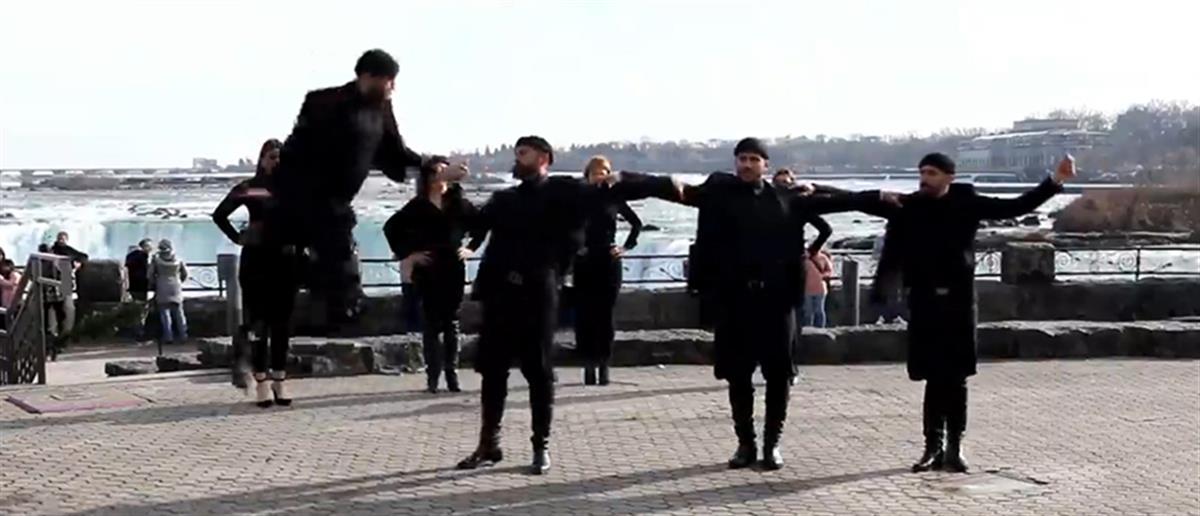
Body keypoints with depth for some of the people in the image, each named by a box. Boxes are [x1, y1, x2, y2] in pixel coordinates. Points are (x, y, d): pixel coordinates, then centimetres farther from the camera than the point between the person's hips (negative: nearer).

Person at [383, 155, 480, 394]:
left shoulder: (460, 204, 5)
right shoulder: (417, 207, -1)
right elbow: (391, 227, 0)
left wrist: (471, 247, 4)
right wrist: (405, 255, -4)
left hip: (454, 269, 2)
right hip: (427, 271, -2)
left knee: (451, 323, 7)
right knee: (431, 323, -1)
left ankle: (452, 374, 13)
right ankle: (432, 378, 0)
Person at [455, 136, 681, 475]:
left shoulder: (563, 193, 3)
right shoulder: (504, 199, 19)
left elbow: (606, 191, -3)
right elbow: (472, 224, 15)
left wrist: (665, 186, -9)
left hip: (538, 293, -5)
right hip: (500, 292, 5)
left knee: (538, 371, 2)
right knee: (492, 369, 8)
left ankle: (541, 447, 11)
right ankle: (488, 445, 17)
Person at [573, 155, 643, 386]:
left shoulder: (614, 199, 4)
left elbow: (636, 223, 15)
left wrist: (626, 246, 6)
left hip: (609, 262, 1)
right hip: (584, 263, 0)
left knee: (605, 315, 2)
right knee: (584, 315, -3)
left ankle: (603, 365, 9)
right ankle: (589, 365, 3)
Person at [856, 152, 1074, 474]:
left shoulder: (967, 203, -1)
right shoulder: (908, 205, 1)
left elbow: (1016, 207, -2)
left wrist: (1054, 182, -10)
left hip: (958, 300, -1)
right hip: (924, 301, 1)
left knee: (955, 378, 3)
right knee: (934, 378, 4)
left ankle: (954, 448, 12)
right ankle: (934, 447, 12)